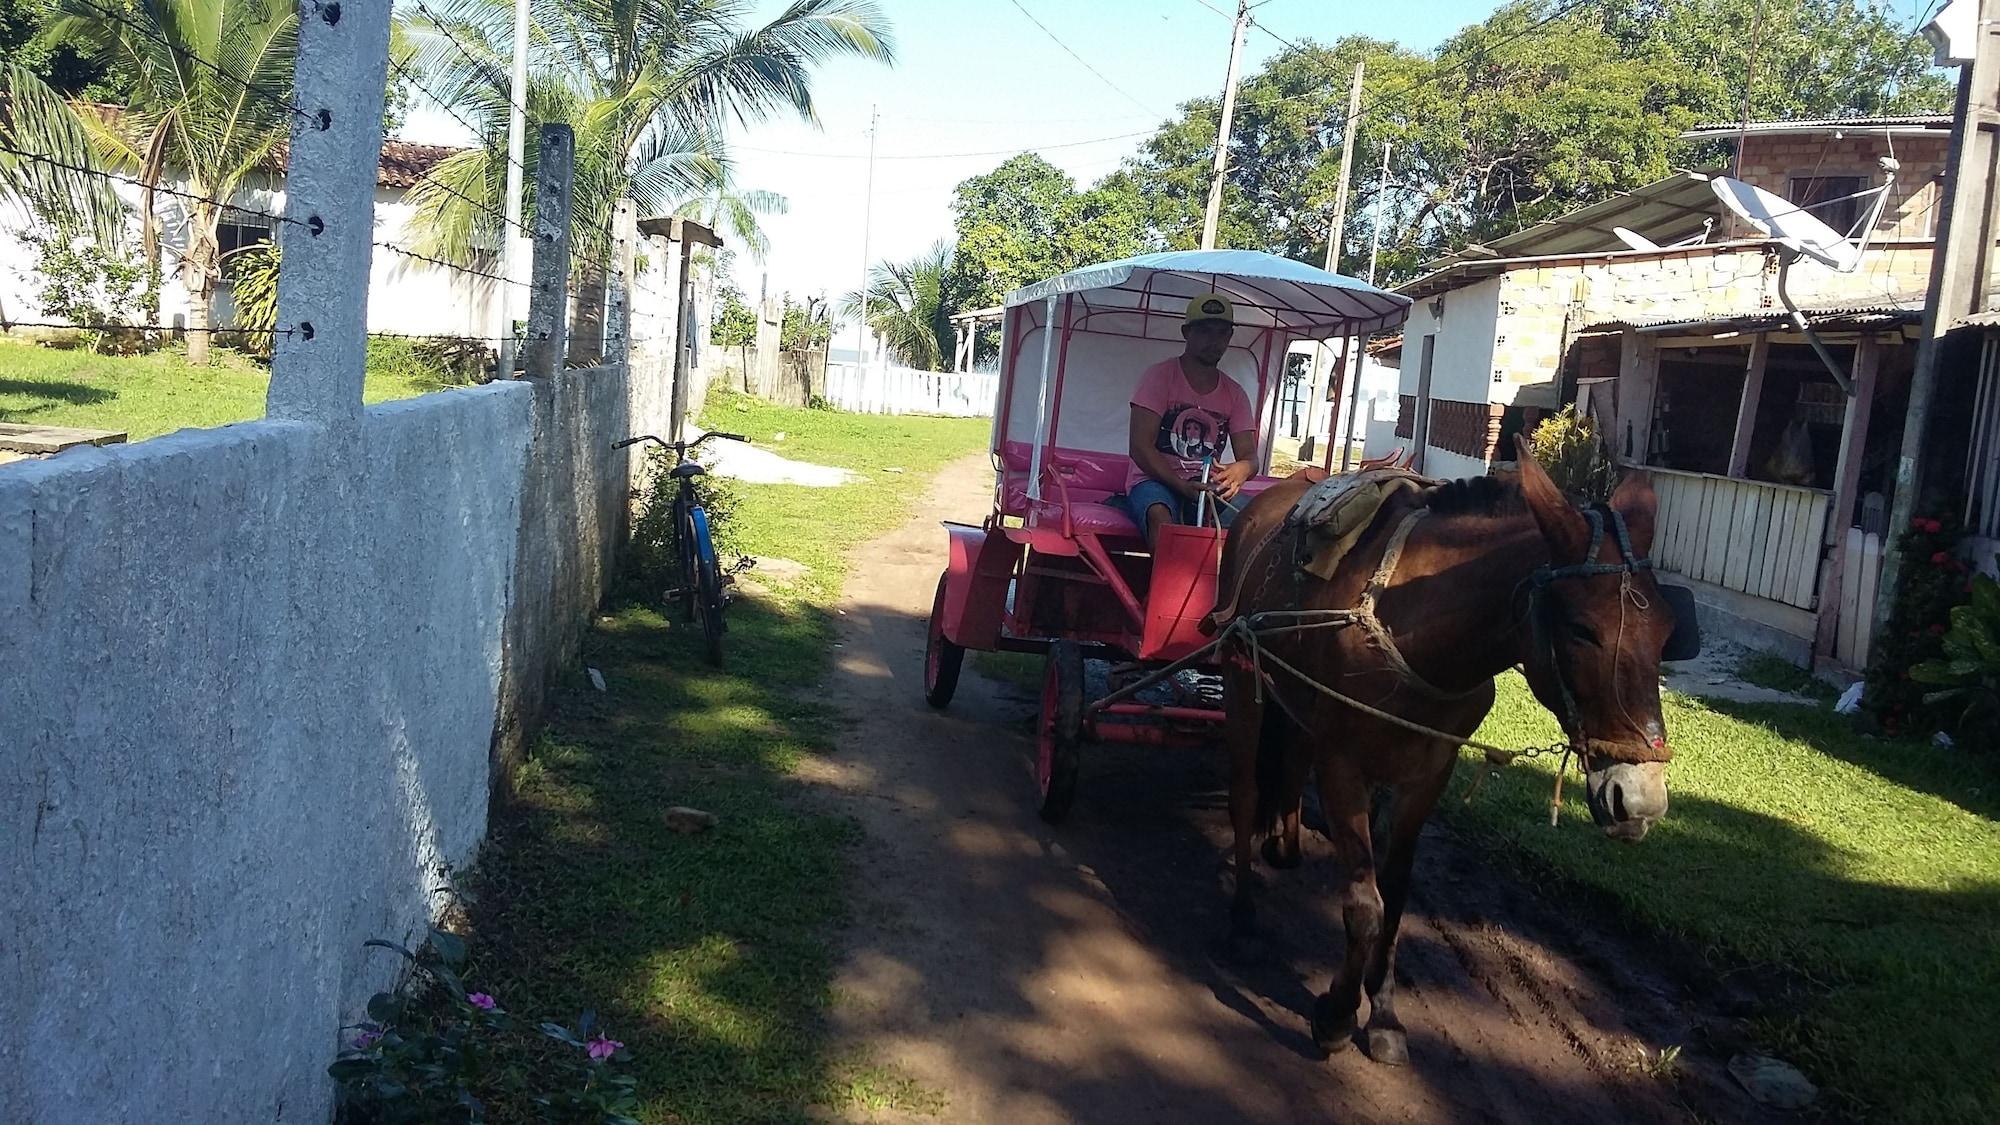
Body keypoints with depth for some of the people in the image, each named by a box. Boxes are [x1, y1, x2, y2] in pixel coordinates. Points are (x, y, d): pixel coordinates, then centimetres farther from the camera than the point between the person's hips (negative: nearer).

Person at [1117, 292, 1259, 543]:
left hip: (1208, 488, 5)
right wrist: (1183, 487, -24)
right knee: (1161, 515, -39)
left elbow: (1249, 456, 6)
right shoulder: (1160, 376, -2)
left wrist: (1238, 471, -23)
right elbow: (1140, 448, -10)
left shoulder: (1234, 394, 13)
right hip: (1155, 481, -5)